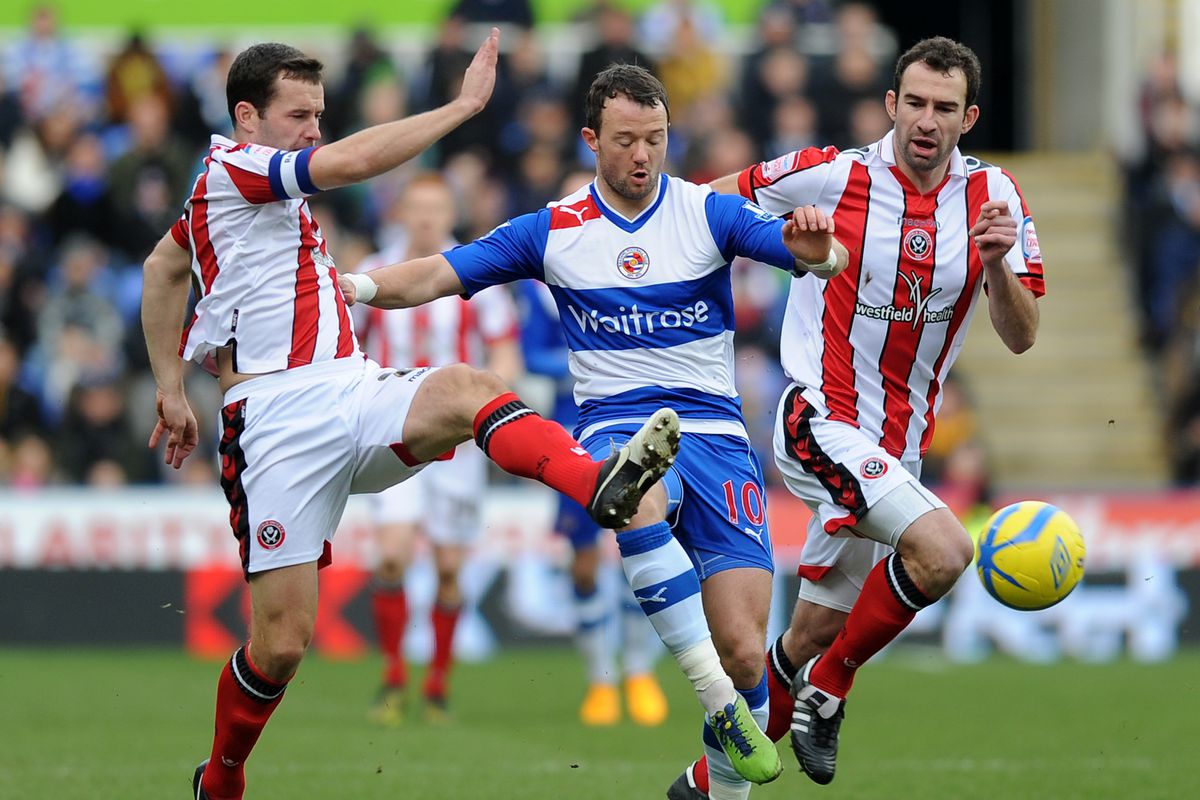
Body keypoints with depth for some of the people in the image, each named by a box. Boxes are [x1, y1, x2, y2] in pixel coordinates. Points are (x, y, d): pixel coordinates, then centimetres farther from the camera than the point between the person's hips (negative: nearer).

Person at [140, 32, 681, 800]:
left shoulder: (264, 184, 22)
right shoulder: (233, 169, -5)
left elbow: (165, 266, 37)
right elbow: (353, 161, -22)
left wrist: (171, 389, 38)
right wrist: (466, 103, -18)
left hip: (355, 392, 7)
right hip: (282, 417, -7)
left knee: (467, 389, -28)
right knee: (282, 642, -9)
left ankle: (601, 485, -56)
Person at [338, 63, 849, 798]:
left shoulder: (709, 213, 3)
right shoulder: (553, 232, 7)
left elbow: (808, 251, -9)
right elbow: (436, 276, 6)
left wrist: (816, 248, -33)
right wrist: (357, 285, -13)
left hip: (715, 432, 1)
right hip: (616, 427, -1)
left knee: (743, 652, -11)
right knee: (640, 498, -41)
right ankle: (719, 701, -40)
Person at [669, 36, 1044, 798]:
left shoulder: (994, 196, 0)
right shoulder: (832, 176, -9)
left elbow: (1022, 336, -4)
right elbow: (717, 198, 9)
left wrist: (999, 264, -21)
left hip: (897, 447, 5)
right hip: (821, 420, -5)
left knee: (814, 633, 10)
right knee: (943, 549, -27)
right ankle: (828, 688, -8)